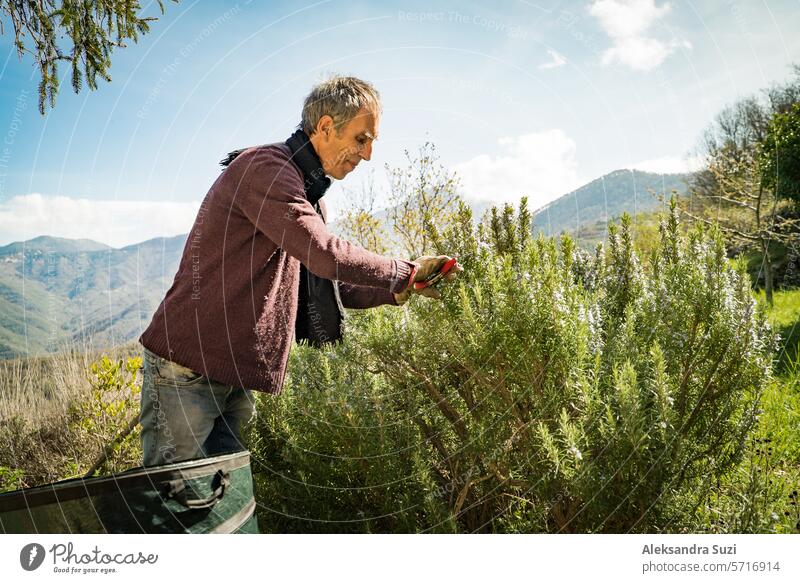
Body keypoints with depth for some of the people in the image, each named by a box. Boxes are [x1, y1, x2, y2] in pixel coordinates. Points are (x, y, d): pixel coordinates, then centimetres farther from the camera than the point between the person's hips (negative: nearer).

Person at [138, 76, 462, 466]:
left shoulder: (307, 190, 18)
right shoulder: (265, 168, -14)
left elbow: (320, 282, 19)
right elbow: (324, 254, -25)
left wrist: (393, 292, 5)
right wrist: (406, 271, -12)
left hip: (232, 376, 9)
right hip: (188, 367, -9)